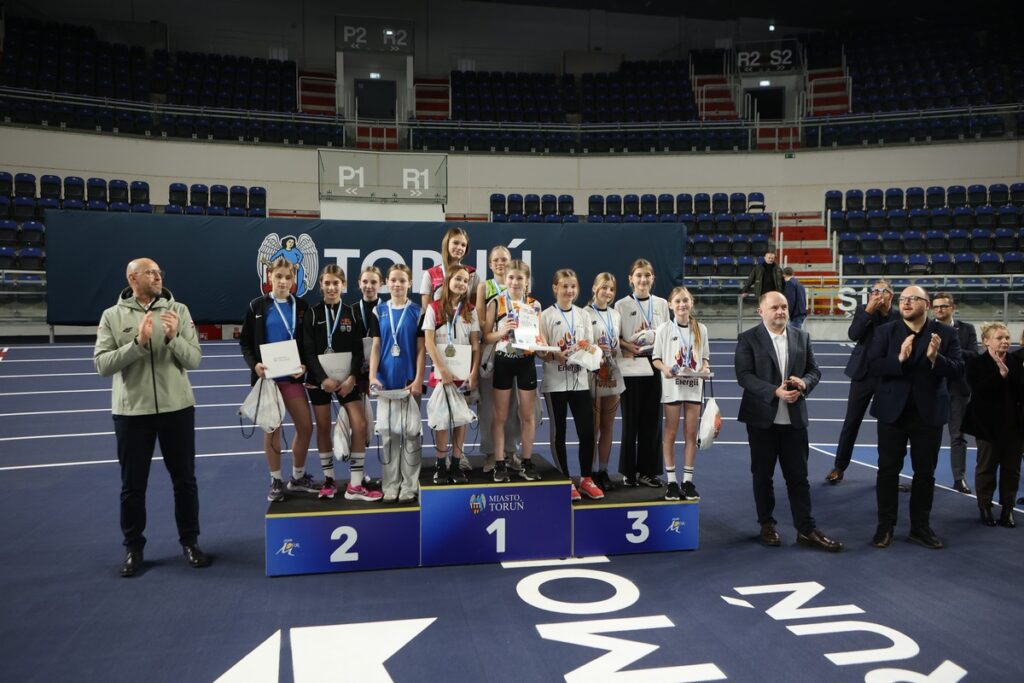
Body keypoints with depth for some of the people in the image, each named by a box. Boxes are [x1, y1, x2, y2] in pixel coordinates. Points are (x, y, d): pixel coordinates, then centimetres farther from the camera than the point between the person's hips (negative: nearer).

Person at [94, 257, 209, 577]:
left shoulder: (178, 310, 0)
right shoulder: (112, 316, 0)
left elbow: (194, 360, -5)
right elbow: (102, 364, -9)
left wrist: (174, 337, -22)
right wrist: (138, 343, -20)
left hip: (176, 407, 1)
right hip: (131, 411, 0)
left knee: (184, 480, 10)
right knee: (133, 485, 9)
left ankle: (189, 542, 26)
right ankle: (133, 547, 26)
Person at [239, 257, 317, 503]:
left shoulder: (301, 306, 3)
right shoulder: (257, 306, -1)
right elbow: (245, 341, 2)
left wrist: (304, 365, -13)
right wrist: (254, 364, -15)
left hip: (292, 376, 2)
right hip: (266, 376, -2)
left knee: (306, 427, 3)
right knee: (273, 428, 5)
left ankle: (298, 477, 23)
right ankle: (276, 481, 19)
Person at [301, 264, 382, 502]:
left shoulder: (351, 313, 4)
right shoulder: (312, 314, 0)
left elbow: (358, 350, 0)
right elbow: (308, 351, -6)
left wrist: (352, 378, -14)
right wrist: (323, 378, -17)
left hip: (346, 378, 1)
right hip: (319, 379, -1)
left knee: (360, 425, -9)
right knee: (323, 428, 5)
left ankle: (355, 485, -2)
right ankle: (329, 479, 21)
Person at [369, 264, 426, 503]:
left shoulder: (417, 312, 1)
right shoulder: (379, 311, 6)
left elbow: (421, 349, -1)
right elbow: (376, 346, 5)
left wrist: (418, 380, -9)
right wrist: (372, 376, -6)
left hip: (409, 381, -2)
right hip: (386, 380, 2)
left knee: (410, 433, 3)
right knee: (387, 432, 6)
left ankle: (410, 485, 11)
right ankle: (390, 485, 15)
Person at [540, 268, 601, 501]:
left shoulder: (583, 315, 10)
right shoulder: (547, 315, -1)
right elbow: (541, 351, -4)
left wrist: (585, 352, -13)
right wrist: (556, 355, -23)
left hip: (580, 380, 3)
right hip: (555, 381, -3)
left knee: (587, 429, 1)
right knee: (559, 431, 5)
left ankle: (586, 479, 16)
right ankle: (565, 481, 15)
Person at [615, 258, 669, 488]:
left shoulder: (661, 304, 9)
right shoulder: (622, 305, 0)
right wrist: (628, 346, -17)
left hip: (655, 364, 3)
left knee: (652, 418, 5)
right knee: (631, 419, 2)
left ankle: (648, 471, 14)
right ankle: (629, 471, 13)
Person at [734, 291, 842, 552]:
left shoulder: (802, 337, 8)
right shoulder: (748, 339, -4)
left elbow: (814, 370, 9)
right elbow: (744, 375, -12)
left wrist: (803, 383, -13)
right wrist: (775, 392, -22)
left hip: (794, 418, 3)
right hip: (762, 418, -2)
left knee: (798, 476, 6)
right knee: (762, 475, 9)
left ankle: (806, 529, 14)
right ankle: (767, 524, 24)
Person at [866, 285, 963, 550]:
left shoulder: (945, 333, -1)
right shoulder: (886, 331, -1)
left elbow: (958, 371, -9)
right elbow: (872, 366, -11)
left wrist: (935, 358, -27)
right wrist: (899, 359, -28)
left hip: (929, 412, 0)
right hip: (893, 410, 0)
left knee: (925, 471, 10)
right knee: (888, 469, 6)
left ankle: (920, 527, 23)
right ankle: (885, 526, 17)